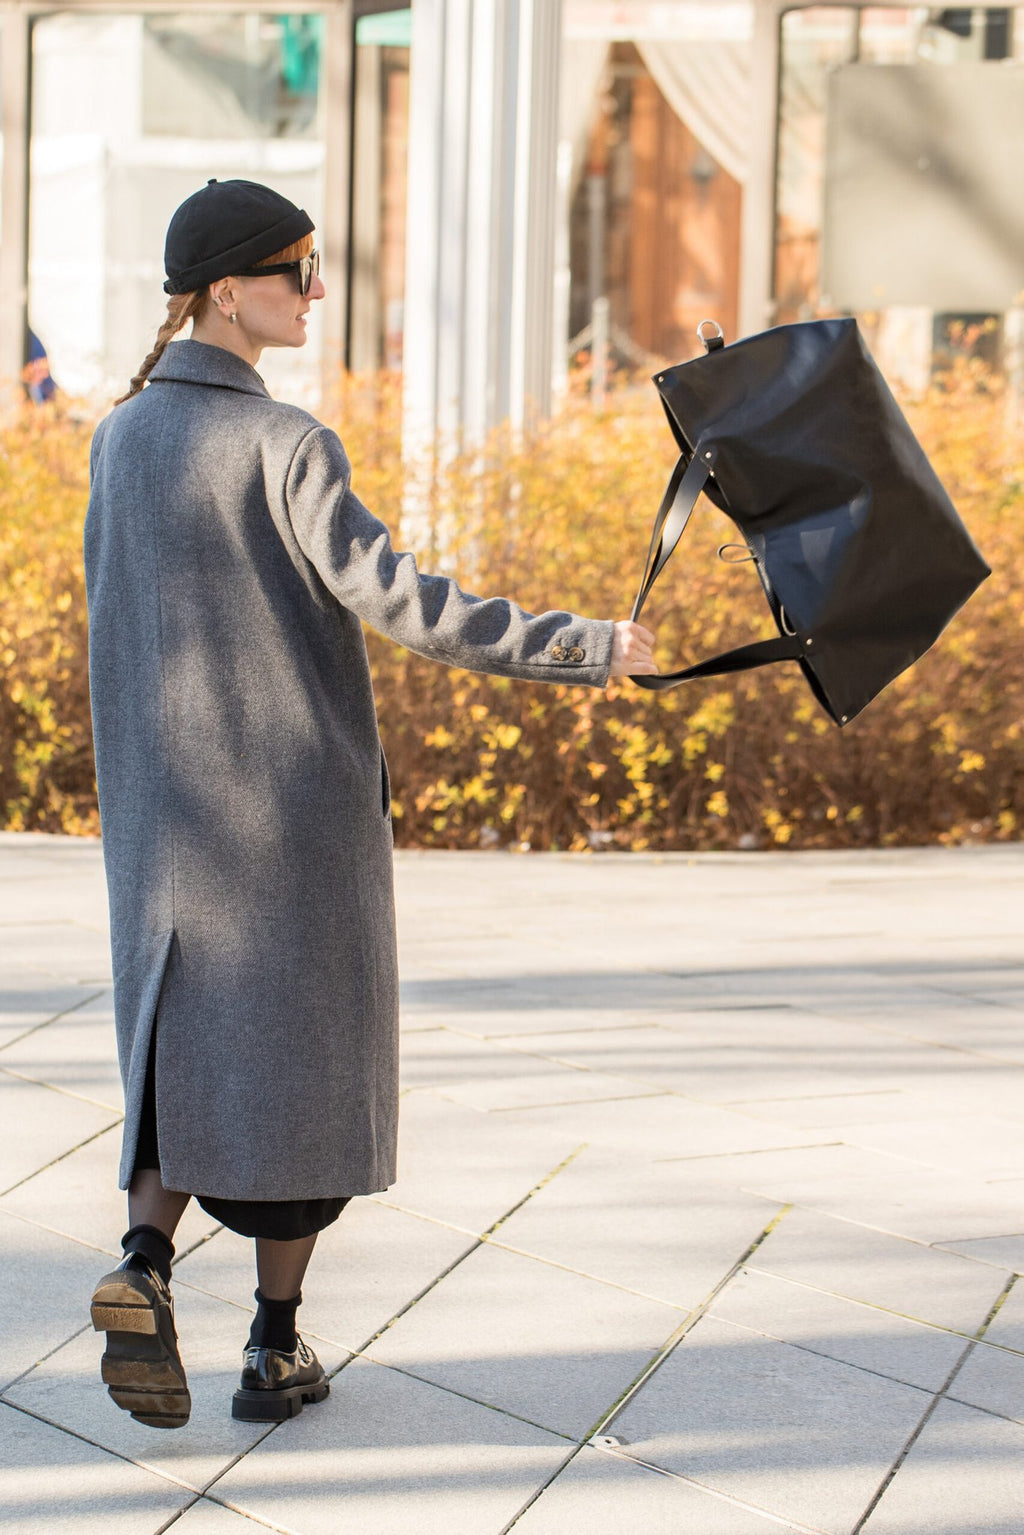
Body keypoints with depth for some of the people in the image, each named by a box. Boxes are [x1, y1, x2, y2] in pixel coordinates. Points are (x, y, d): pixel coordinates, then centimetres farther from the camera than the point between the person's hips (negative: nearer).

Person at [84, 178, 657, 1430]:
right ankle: (275, 1348, 13)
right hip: (296, 801, -5)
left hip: (162, 807, 6)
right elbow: (392, 600, -22)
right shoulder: (283, 443, -15)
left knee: (186, 1048, 15)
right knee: (299, 1053, 7)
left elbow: (127, 619, 12)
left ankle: (145, 1263, -9)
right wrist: (583, 648, -19)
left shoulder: (119, 439, 6)